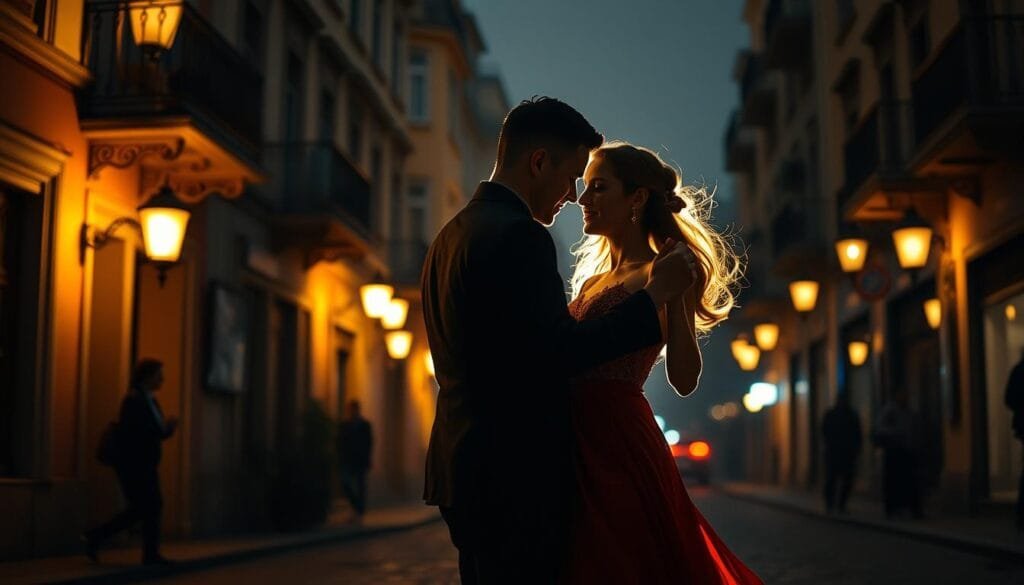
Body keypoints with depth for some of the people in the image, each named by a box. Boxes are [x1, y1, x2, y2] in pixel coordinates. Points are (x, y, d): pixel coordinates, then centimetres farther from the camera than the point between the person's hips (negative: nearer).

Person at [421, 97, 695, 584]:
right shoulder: (517, 234, -15)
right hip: (514, 476, -10)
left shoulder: (452, 234, 16)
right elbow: (559, 352, -21)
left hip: (463, 468, 10)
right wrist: (654, 294, -14)